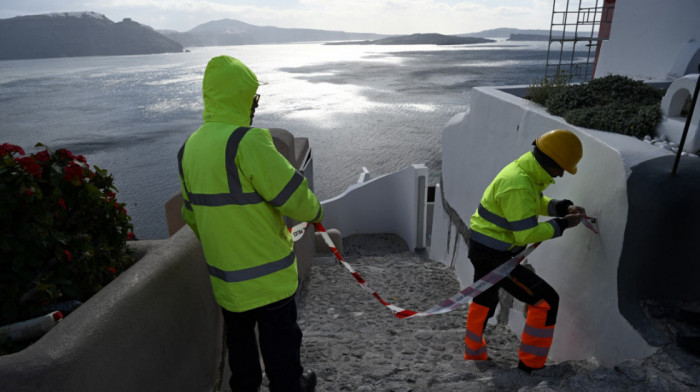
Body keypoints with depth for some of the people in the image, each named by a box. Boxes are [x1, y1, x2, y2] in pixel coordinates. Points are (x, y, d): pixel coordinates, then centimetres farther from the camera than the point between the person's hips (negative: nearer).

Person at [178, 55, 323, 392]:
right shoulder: (247, 142, -25)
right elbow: (295, 198, -23)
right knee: (279, 340, 14)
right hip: (267, 275, -7)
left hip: (225, 275, 8)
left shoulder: (190, 147, 1)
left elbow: (192, 215, 11)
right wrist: (314, 211, -1)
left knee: (239, 338, 27)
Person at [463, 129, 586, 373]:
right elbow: (526, 234, -26)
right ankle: (530, 364, 12)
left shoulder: (524, 169, 2)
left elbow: (536, 202, 17)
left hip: (483, 247, 11)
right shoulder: (518, 186, -28)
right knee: (546, 300, -3)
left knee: (484, 300, 27)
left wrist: (563, 208, 1)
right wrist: (562, 225, -14)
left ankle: (474, 355, 47)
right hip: (493, 255, -11)